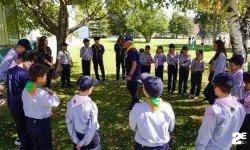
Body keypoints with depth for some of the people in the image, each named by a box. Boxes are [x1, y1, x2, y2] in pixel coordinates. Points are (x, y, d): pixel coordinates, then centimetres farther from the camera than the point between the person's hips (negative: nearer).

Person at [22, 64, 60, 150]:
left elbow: (28, 104, 5)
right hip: (42, 123, -7)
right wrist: (51, 93, -6)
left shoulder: (25, 90, -3)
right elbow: (56, 102, -21)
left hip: (30, 122, 7)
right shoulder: (41, 93, -27)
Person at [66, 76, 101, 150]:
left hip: (77, 135, 5)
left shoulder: (70, 103, -10)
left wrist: (76, 140, 0)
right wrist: (82, 143, -9)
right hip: (90, 136, -5)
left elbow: (69, 123, -4)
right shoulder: (91, 105, -26)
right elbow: (92, 128, -21)